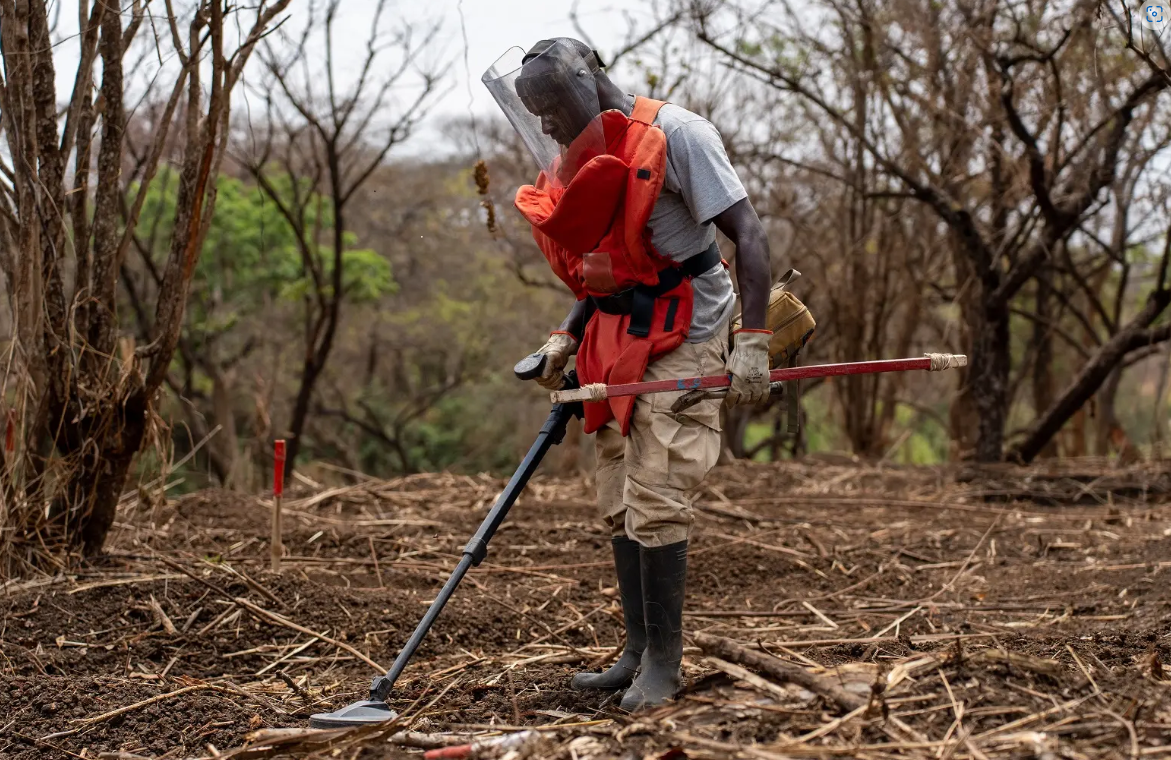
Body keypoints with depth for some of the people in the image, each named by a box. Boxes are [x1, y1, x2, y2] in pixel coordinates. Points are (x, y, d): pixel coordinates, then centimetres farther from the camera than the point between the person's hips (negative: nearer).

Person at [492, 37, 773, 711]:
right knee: (619, 505, 9)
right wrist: (567, 337, 9)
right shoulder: (582, 161, 12)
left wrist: (753, 341, -23)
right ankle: (640, 651, 18)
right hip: (618, 347, 8)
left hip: (681, 342, -8)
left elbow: (749, 234, -16)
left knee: (655, 503, -11)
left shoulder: (674, 134, -13)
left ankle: (664, 662, -1)